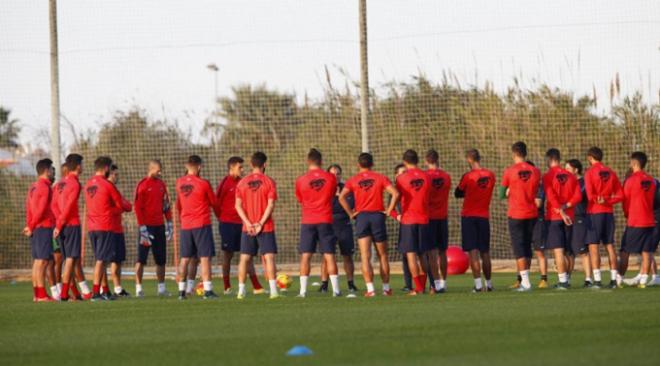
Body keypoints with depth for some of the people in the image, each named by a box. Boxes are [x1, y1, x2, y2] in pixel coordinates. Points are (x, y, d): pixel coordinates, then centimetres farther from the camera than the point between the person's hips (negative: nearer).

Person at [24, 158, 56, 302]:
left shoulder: (33, 187, 16)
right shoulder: (45, 187, -12)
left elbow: (29, 208, 15)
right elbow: (41, 210, -17)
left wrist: (30, 226, 10)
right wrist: (31, 226, -8)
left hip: (35, 229, 9)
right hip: (45, 227, -9)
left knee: (37, 261, 10)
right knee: (43, 261, -10)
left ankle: (36, 294, 10)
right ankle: (42, 295, -12)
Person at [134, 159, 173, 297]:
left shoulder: (161, 184, 11)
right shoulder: (142, 185, -7)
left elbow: (166, 205, 16)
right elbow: (137, 207, -10)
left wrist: (169, 224, 10)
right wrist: (142, 228, -14)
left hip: (159, 226, 6)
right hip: (147, 226, -6)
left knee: (161, 259, 8)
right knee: (141, 258, -3)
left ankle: (161, 287, 14)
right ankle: (138, 287, -2)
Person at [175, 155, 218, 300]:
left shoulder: (179, 183, 3)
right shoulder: (203, 183, -11)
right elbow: (213, 202, 1)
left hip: (185, 225, 4)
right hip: (202, 224, -4)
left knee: (185, 259, 10)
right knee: (205, 257, -4)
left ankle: (181, 290, 10)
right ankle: (207, 289, -10)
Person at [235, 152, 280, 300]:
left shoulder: (242, 183, 4)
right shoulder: (268, 182, -5)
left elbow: (238, 205, -1)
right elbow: (271, 205, -12)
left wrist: (248, 224, -7)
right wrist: (261, 224, -12)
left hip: (248, 228, 3)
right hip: (266, 227, -3)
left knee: (245, 258, 9)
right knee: (269, 257, -5)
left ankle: (241, 291, 8)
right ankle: (273, 290, -13)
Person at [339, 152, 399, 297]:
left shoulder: (353, 181, 3)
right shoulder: (380, 178, 2)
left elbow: (342, 197, -12)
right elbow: (395, 193, -11)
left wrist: (351, 213, -3)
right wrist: (388, 210, -2)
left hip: (361, 216, 0)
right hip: (378, 216, 0)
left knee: (365, 256, -3)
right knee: (382, 255, 12)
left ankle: (370, 289, -12)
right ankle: (386, 288, 16)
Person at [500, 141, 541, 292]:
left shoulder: (509, 172, -10)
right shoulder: (535, 171, 1)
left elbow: (501, 195, -2)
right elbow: (537, 192, 11)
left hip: (516, 214, -4)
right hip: (532, 214, 4)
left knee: (518, 247, -2)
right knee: (527, 246, 14)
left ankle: (525, 282, -10)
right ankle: (525, 279, 15)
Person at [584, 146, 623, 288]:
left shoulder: (590, 172, -8)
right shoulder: (611, 173, 9)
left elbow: (590, 195, -15)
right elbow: (620, 195, 7)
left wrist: (598, 200, 2)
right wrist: (607, 200, -3)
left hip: (594, 212, -5)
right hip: (609, 212, 5)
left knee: (593, 246, -3)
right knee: (609, 245, 9)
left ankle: (597, 279, -9)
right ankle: (613, 279, 7)